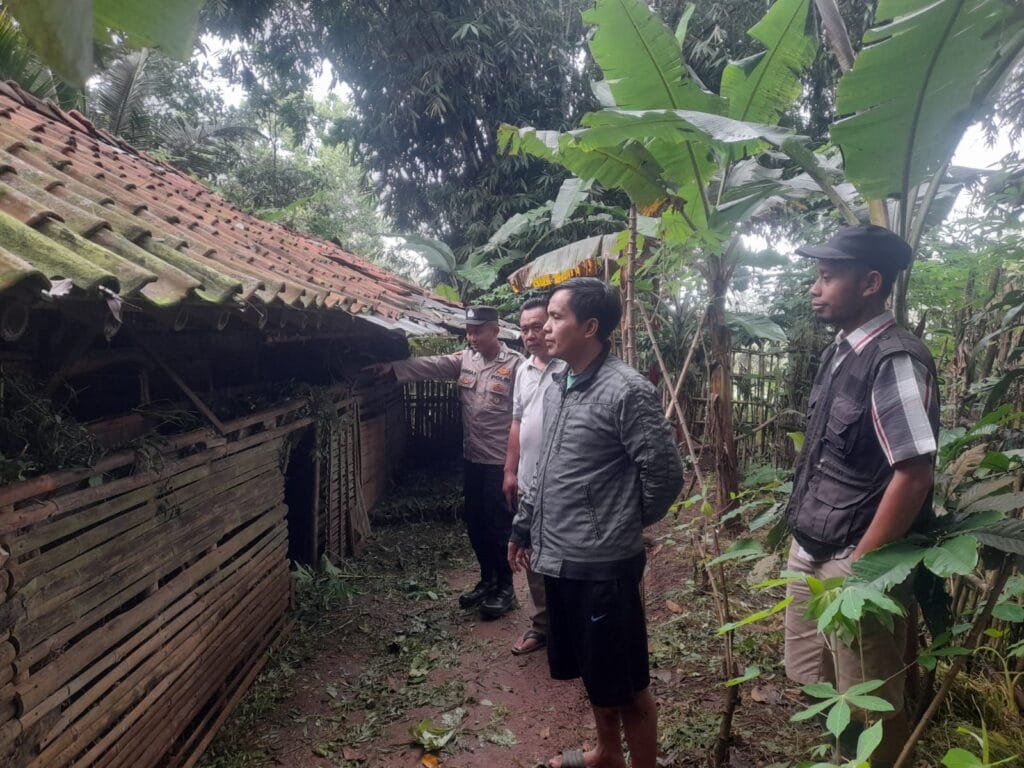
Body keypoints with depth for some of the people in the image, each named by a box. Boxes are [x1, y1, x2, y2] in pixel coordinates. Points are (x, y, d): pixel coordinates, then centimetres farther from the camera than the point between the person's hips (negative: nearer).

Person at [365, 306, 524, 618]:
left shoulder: (515, 364, -14)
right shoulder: (464, 359, 6)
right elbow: (430, 366, -1)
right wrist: (391, 367, -15)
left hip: (500, 462, -7)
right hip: (472, 458, 7)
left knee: (499, 525, 4)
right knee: (475, 523, 16)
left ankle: (505, 588, 20)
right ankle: (487, 580, 32)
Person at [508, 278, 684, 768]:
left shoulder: (626, 391, -18)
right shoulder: (556, 388, 8)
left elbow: (665, 473, -15)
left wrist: (629, 523, -1)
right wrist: (523, 527, 19)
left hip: (603, 564, -8)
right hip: (557, 558, 8)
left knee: (626, 684, 9)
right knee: (592, 673, 25)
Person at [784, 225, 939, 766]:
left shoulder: (894, 360, -19)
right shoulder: (838, 354, 7)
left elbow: (914, 475, -23)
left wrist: (860, 567, -17)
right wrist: (805, 541, 14)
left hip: (852, 564, -8)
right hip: (810, 553, 8)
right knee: (819, 686, 22)